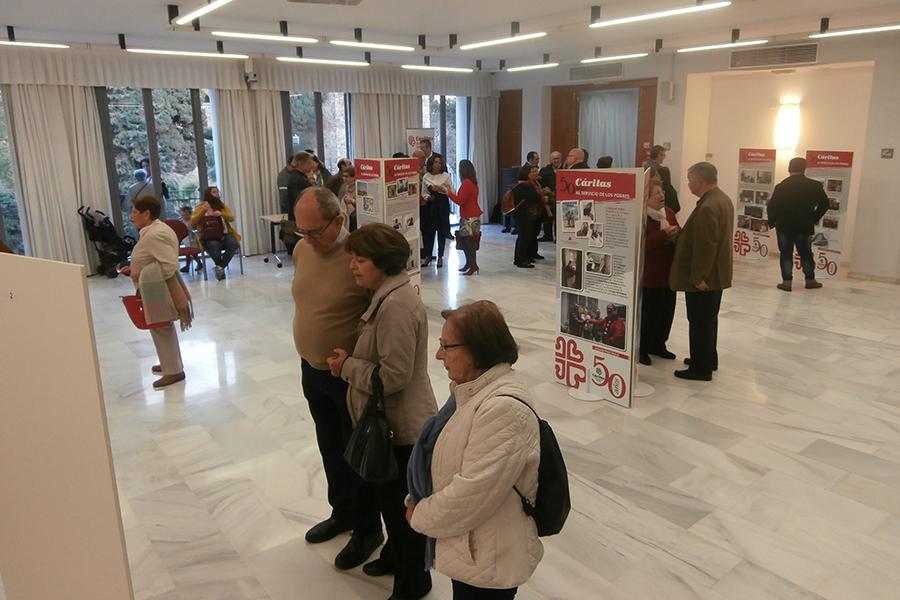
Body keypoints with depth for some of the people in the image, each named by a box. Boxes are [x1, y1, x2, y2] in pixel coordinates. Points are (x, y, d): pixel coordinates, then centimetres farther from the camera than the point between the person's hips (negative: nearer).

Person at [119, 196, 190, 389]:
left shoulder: (155, 235, -24)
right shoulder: (154, 230, 9)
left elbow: (169, 266, -30)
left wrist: (141, 274, -24)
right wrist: (134, 268, 8)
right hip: (157, 291, 10)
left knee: (161, 329, -1)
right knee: (163, 328, 20)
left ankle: (174, 371, 8)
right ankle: (171, 363, 33)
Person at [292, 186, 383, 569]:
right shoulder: (302, 250, 0)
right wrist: (309, 356, 16)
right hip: (311, 369, 7)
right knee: (329, 447, 22)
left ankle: (368, 529, 30)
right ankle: (343, 512, 44)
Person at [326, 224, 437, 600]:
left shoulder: (396, 306, -27)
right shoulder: (387, 295, 7)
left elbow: (394, 375, -28)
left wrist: (347, 366, -16)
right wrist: (350, 361, 6)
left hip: (401, 428, -10)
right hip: (389, 422, 10)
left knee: (401, 503, 8)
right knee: (387, 495, 26)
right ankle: (395, 555, 49)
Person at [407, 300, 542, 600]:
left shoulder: (504, 408, -29)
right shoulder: (472, 389, 2)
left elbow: (473, 492, -28)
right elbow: (442, 457, 12)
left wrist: (421, 516, -13)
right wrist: (416, 502, 0)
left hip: (489, 561, -8)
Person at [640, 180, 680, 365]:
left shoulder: (669, 212, 9)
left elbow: (678, 232, 14)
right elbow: (644, 243, -23)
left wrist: (677, 232, -9)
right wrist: (664, 234, -26)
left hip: (669, 271, 8)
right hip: (650, 274, -8)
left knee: (667, 309, 14)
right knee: (648, 311, 1)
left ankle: (658, 344, 30)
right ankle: (641, 349, 15)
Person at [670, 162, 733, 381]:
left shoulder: (707, 207, -24)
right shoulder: (723, 199, 9)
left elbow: (705, 245, -27)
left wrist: (698, 277, -23)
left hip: (703, 278, -10)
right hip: (717, 273, 10)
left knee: (699, 322, -1)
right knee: (709, 319, 21)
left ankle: (701, 369, 8)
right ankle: (709, 359, 34)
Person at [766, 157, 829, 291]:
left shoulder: (781, 186, -9)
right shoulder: (814, 185, -3)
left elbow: (772, 206, -10)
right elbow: (824, 204, 1)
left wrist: (772, 221, 4)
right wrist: (813, 219, 11)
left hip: (784, 226, -2)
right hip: (805, 227, 2)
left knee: (786, 254, 6)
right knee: (806, 253, 15)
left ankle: (786, 282, 3)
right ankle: (810, 280, 23)